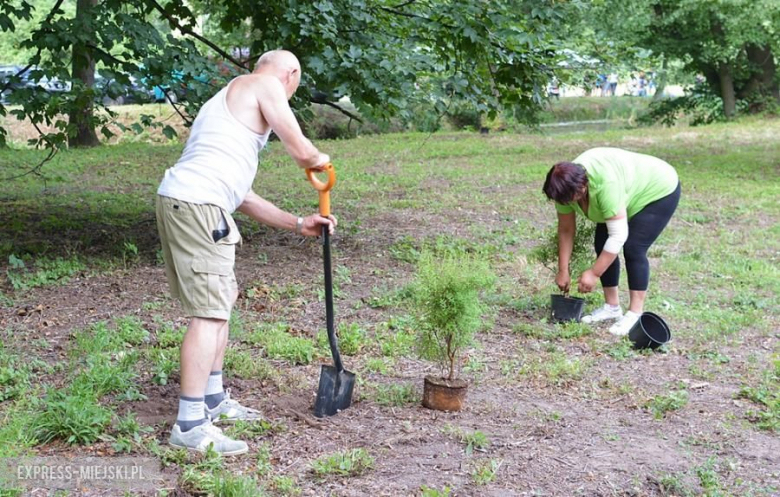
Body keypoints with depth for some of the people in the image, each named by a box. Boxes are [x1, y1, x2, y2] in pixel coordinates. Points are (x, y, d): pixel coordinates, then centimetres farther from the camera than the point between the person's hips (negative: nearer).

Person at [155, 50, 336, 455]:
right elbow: (300, 151, -4)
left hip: (181, 204, 10)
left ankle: (212, 399, 31)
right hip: (196, 205, -10)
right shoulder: (265, 85, 3)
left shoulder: (231, 101, 30)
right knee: (210, 312, -10)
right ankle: (189, 426, -9)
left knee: (222, 298, 22)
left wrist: (298, 224, 27)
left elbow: (243, 197, 28)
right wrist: (319, 160, 20)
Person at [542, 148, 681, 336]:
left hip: (658, 191, -8)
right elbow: (566, 230, -8)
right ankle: (612, 306, 7)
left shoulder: (605, 183, -40)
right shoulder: (567, 185, -19)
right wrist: (563, 271, -7)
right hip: (629, 195, 8)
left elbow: (618, 236, -37)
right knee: (602, 245, -1)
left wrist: (594, 273, -32)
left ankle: (635, 314, -13)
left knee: (633, 248, -18)